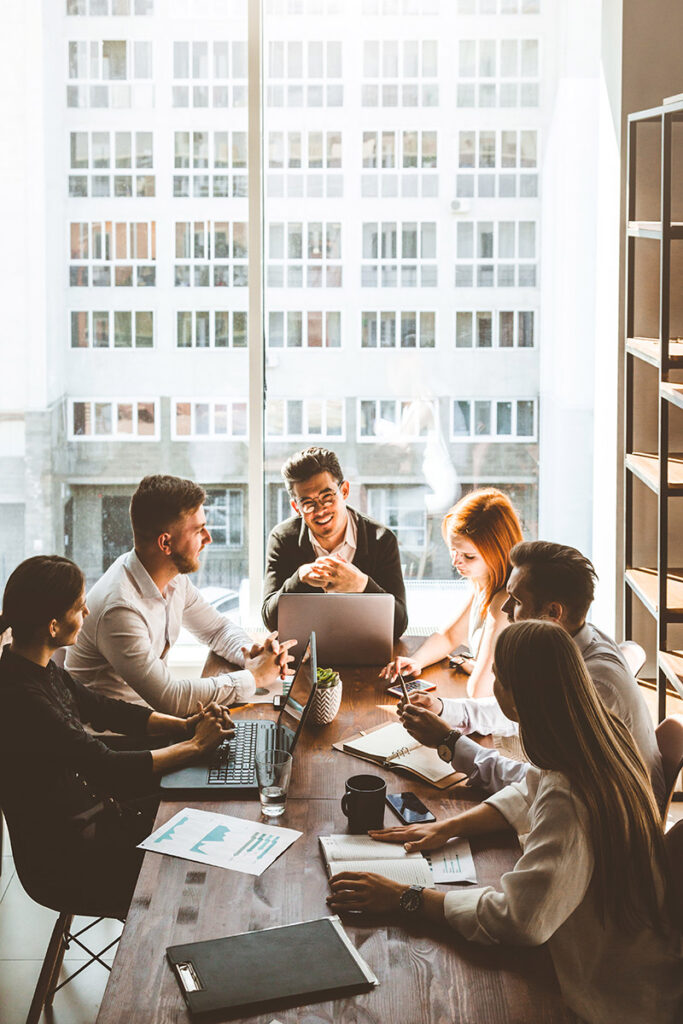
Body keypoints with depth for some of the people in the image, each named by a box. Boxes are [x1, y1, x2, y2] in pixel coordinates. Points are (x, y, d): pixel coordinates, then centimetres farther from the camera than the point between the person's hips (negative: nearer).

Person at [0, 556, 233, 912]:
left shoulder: (39, 668, 2)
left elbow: (102, 709, 14)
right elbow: (110, 768, -27)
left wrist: (185, 725, 1)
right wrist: (195, 745, -15)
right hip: (64, 862, -9)